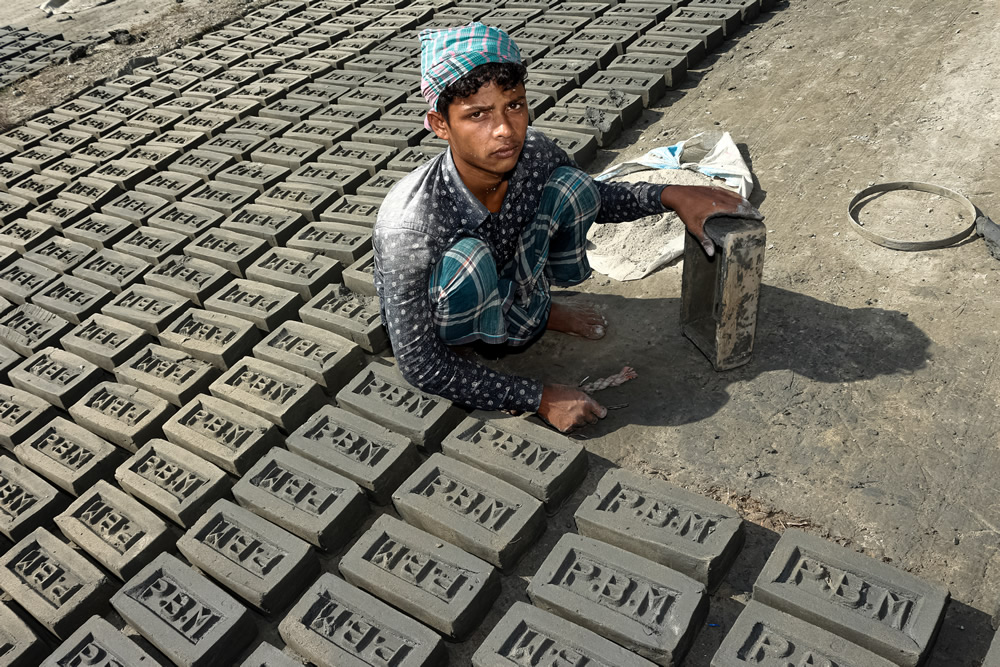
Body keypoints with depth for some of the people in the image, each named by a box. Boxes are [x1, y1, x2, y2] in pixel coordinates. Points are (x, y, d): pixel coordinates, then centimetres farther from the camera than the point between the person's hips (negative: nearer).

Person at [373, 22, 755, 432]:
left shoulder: (532, 153, -20)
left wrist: (671, 195, -11)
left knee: (571, 186, -14)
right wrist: (540, 399, -27)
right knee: (467, 259, -39)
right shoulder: (409, 226, -36)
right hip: (433, 326, -5)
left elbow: (594, 201, 5)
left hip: (511, 297, 5)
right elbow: (421, 367, -28)